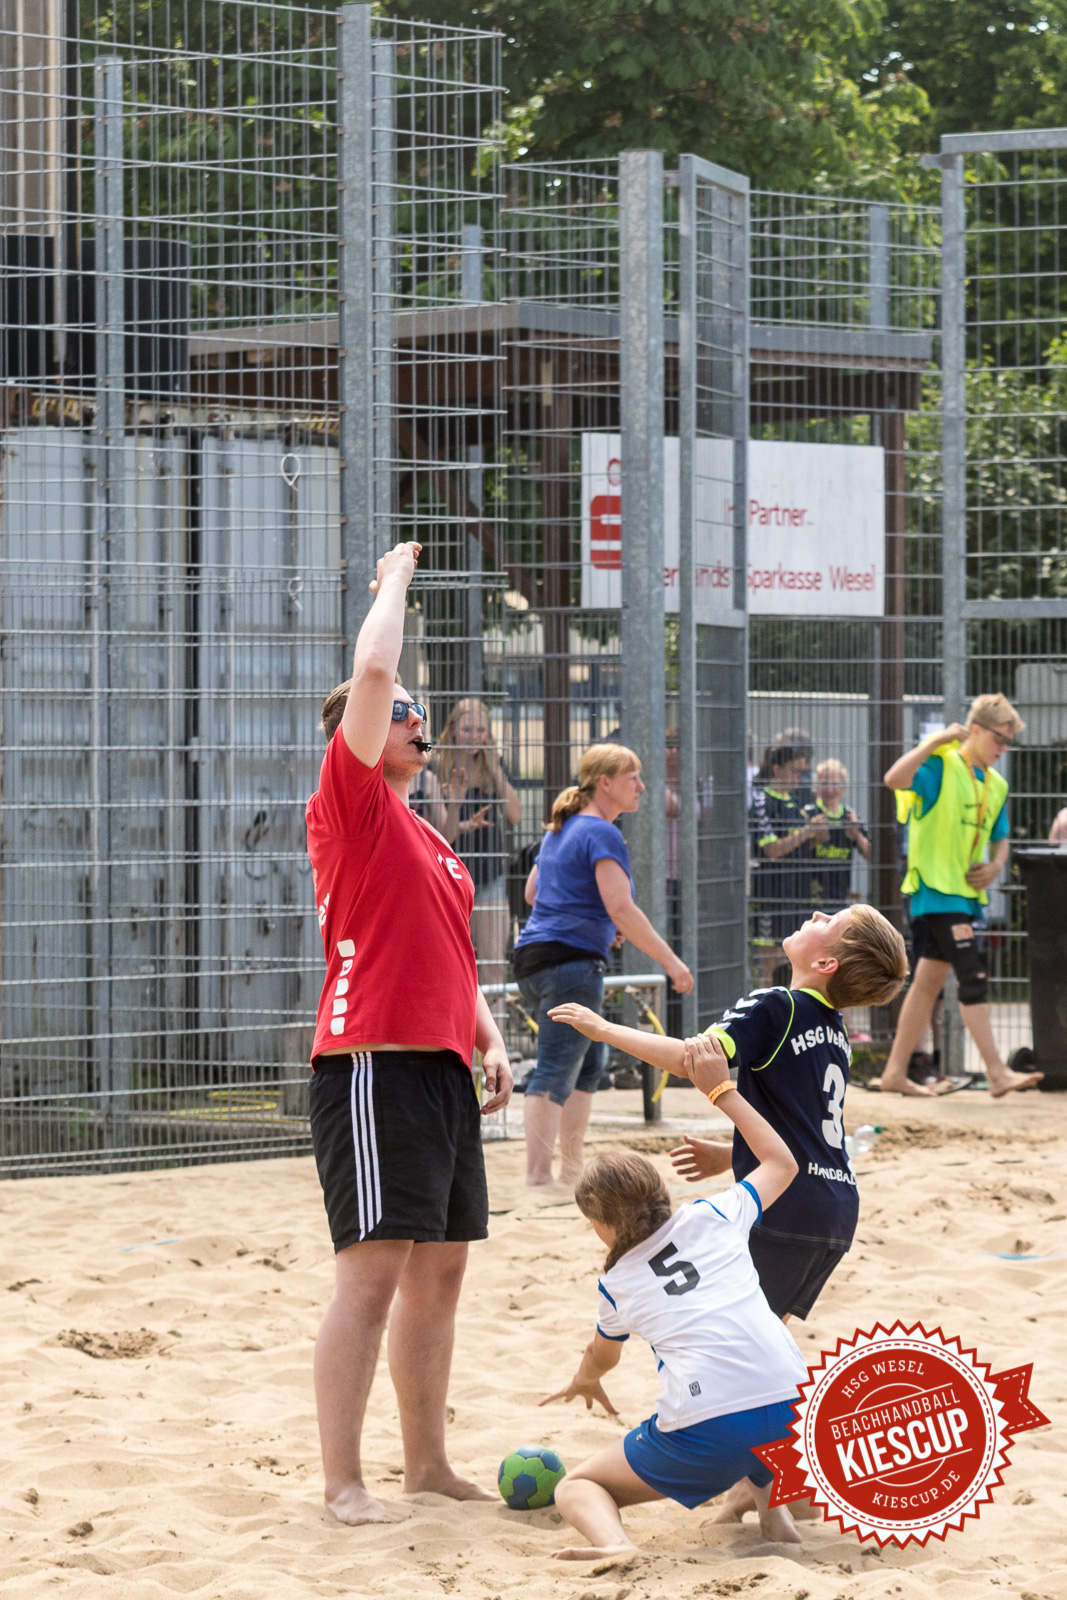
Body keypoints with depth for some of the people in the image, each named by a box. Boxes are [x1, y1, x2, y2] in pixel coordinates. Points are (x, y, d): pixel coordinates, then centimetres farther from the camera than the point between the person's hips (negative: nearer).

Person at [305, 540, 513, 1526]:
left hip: (441, 1068, 9)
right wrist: (397, 578, 0)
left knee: (440, 1269, 12)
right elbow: (372, 671, -14)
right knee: (374, 1271, -11)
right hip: (374, 1066, -9)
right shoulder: (352, 806, -4)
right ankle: (343, 1483, -7)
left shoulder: (428, 838, 21)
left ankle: (428, 1461, 21)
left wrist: (489, 1039, 13)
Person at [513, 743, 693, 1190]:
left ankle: (571, 1171, 21)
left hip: (532, 956, 10)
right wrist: (671, 961, -16)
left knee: (587, 1065, 18)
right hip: (572, 960, -10)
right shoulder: (601, 834, -11)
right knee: (555, 1073, -11)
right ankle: (538, 1179, -14)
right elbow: (619, 907, -19)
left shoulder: (560, 830, 18)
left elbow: (532, 893, 28)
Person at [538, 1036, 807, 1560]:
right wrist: (721, 1089, 36)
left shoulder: (616, 1284, 18)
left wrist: (585, 1381, 65)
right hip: (791, 1412, 4)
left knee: (576, 1488, 17)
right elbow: (781, 1162, 33)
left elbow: (601, 1355, 42)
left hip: (705, 1435, -4)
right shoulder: (712, 1217, 15)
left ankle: (614, 1543, -17)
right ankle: (775, 1514, 17)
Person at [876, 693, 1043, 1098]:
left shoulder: (996, 785, 15)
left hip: (966, 893, 9)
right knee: (973, 980, -12)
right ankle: (997, 1074, -12)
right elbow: (894, 779, -28)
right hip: (936, 891, -9)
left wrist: (996, 866, 4)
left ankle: (895, 1073, 16)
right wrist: (935, 741, -28)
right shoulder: (942, 766, -9)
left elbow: (1000, 837, 25)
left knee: (929, 981, 11)